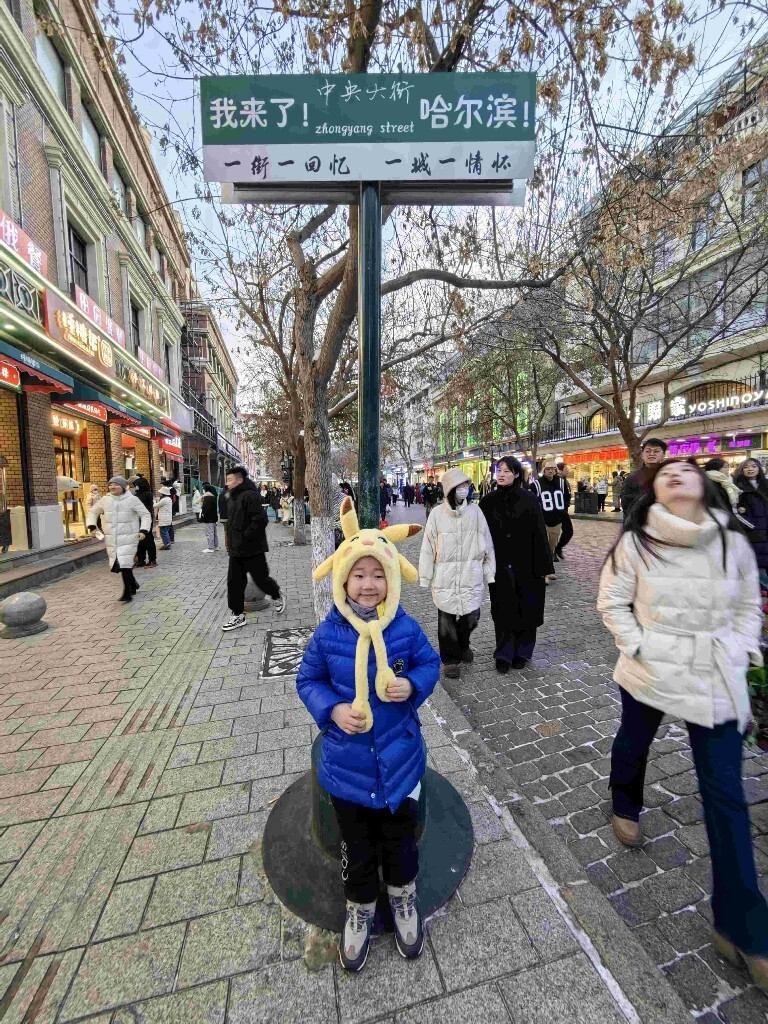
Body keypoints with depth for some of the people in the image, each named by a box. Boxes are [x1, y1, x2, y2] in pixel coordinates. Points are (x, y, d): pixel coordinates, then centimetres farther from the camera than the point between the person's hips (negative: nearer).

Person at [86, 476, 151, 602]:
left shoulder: (132, 499, -7)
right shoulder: (105, 500, 6)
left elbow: (145, 515, -5)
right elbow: (93, 512, 20)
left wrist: (143, 530, -17)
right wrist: (92, 526, 5)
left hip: (128, 538, -5)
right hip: (111, 539, 5)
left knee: (125, 564, -12)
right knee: (116, 564, 11)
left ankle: (127, 593, -3)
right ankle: (133, 584, 33)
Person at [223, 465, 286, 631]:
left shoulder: (249, 496, -17)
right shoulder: (232, 498, 13)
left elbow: (260, 520, -26)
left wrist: (245, 537, -21)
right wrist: (233, 542, 14)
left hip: (252, 549, -9)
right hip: (236, 550, 9)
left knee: (261, 579, 5)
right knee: (234, 582, 9)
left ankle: (277, 596, 33)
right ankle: (237, 615, 20)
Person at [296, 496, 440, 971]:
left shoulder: (406, 628, -16)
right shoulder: (328, 633, -17)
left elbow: (430, 663, -2)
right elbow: (308, 680, -4)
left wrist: (412, 684, -21)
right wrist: (332, 709, -20)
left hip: (399, 756, 1)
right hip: (347, 761, 0)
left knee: (399, 834, 24)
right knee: (358, 843, 23)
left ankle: (403, 895, 56)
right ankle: (361, 907, 54)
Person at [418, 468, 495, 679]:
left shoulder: (475, 512, 0)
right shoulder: (437, 514, -6)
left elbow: (487, 545, 5)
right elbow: (428, 547, -2)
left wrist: (489, 572, 5)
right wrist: (425, 576, -1)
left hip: (471, 577, 2)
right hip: (445, 578, -2)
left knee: (471, 618, 10)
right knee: (447, 620, 7)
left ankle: (463, 646, 41)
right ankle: (450, 659, 28)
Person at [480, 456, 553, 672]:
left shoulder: (529, 500, -5)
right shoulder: (488, 502, 1)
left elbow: (540, 534, -4)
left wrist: (544, 566, -6)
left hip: (526, 565, -1)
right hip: (499, 567, 1)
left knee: (526, 609, 10)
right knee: (502, 611, 7)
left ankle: (522, 652, 29)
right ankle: (504, 654, 22)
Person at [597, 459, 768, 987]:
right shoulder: (635, 543, -12)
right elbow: (612, 602, -5)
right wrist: (638, 647, -13)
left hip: (717, 678, 1)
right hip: (650, 671, -1)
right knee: (633, 743, 22)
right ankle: (626, 808, 55)